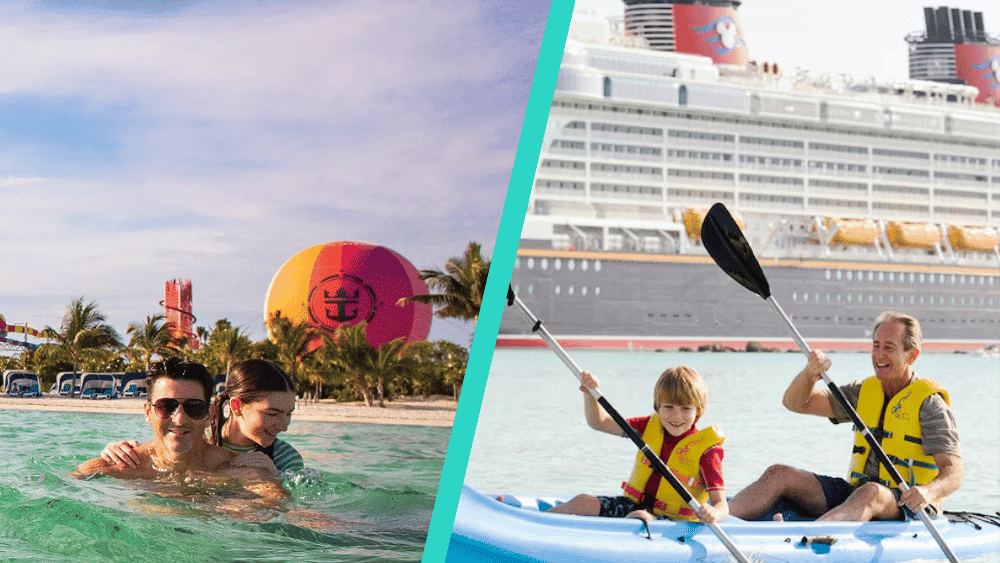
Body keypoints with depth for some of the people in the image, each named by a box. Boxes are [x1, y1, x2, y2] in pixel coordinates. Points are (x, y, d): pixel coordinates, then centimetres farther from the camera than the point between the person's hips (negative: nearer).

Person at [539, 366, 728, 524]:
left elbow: (722, 506, -16)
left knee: (639, 517, -36)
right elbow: (599, 422, 8)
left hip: (673, 520, -5)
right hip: (635, 505, 6)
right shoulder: (651, 427, 5)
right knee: (584, 502, -13)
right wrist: (590, 393, -11)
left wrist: (713, 514, -41)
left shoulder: (706, 449, -11)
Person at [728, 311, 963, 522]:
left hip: (908, 507, -6)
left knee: (870, 493, -41)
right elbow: (795, 403, 8)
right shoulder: (864, 392, 11)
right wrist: (810, 373, -14)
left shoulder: (929, 404, -8)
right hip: (856, 492, 7)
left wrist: (928, 491, -41)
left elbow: (953, 473, -17)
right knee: (779, 475, -11)